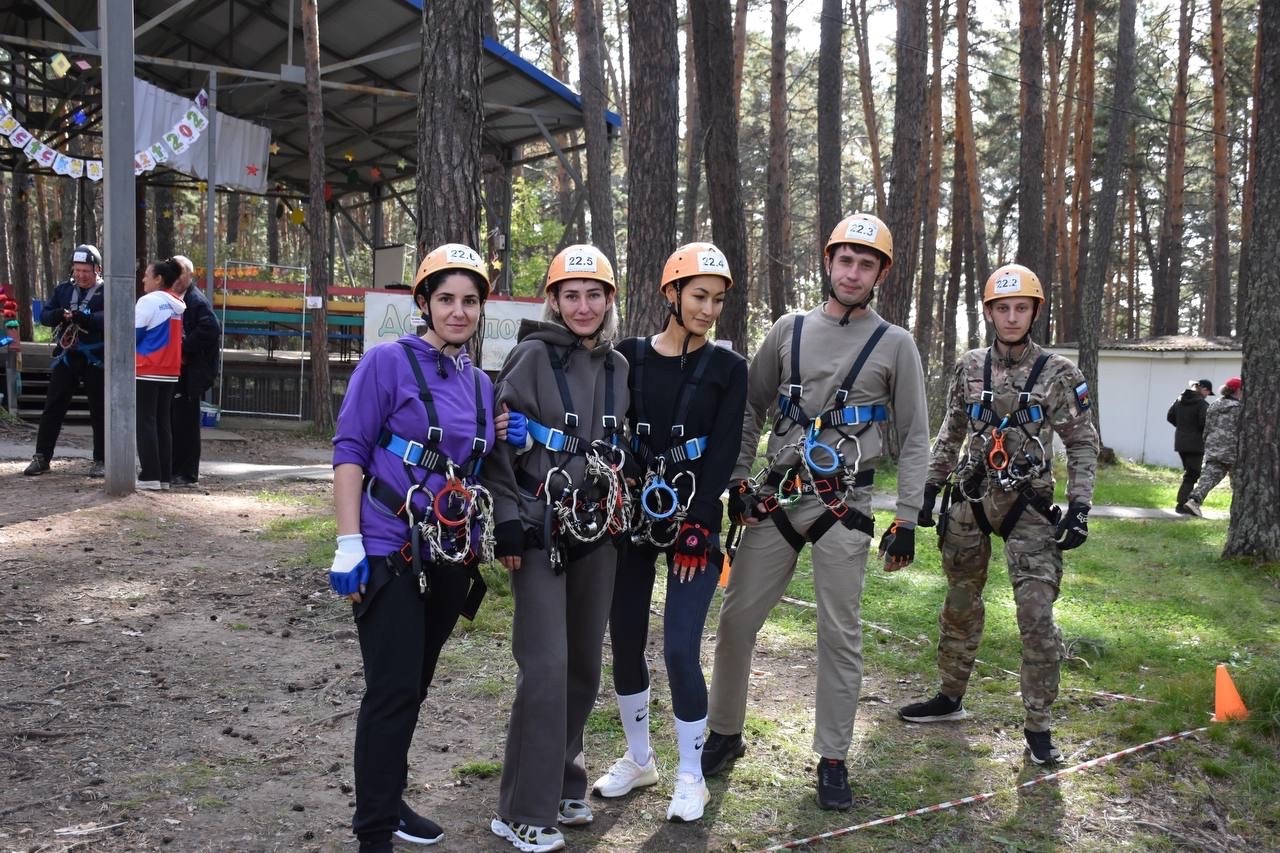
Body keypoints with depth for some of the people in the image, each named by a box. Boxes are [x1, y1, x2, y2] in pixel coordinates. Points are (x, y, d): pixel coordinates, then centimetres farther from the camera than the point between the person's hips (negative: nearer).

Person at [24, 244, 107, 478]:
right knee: (52, 407, 6)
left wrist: (84, 318, -37)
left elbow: (110, 317, -21)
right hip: (67, 356, 4)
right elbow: (44, 314, 5)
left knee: (99, 411, 4)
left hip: (95, 359, -4)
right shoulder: (63, 289, 10)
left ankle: (100, 460, 13)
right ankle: (42, 457, 14)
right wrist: (58, 315, -17)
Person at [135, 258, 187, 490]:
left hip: (147, 371, -7)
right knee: (163, 423, 10)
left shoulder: (148, 301, -11)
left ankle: (150, 476, -6)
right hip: (170, 372, 7)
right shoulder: (177, 305, 11)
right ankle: (165, 475, 10)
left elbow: (134, 333, -9)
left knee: (145, 422, -3)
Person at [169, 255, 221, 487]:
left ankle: (187, 473, 2)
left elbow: (211, 329, -22)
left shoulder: (197, 301, -9)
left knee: (185, 422, -4)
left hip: (188, 373, -8)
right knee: (169, 421, 12)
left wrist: (184, 348, -19)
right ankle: (171, 469, 21)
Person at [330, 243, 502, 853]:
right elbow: (350, 451, -10)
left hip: (451, 557, 6)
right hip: (390, 553, -6)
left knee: (414, 686, 16)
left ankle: (388, 800, 32)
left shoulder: (480, 383, 11)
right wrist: (348, 543, -16)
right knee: (392, 690, -5)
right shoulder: (387, 362, -8)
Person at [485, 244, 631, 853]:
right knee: (546, 666, -10)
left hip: (598, 532, 6)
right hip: (540, 530, -6)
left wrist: (620, 512, 17)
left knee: (585, 663, 10)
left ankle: (561, 784, 27)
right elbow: (500, 443, -9)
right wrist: (508, 521, -15)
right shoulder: (532, 356, -6)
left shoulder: (618, 367, 10)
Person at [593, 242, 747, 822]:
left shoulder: (727, 368, 0)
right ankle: (638, 759, 28)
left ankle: (691, 776, 10)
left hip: (694, 519, -2)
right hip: (631, 515, 2)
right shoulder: (629, 356, 4)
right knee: (625, 641, 8)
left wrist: (696, 525, -12)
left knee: (680, 648, -8)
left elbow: (722, 454, -6)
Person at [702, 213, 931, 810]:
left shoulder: (895, 345, 2)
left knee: (840, 635, 2)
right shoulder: (789, 330, 7)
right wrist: (738, 482, 3)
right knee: (737, 618, 4)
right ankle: (724, 734, 24)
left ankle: (833, 760, 16)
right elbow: (750, 409, 12)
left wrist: (906, 521, -4)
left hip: (843, 505, -2)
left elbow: (914, 440, 3)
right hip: (774, 498, 2)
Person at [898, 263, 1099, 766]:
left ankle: (1038, 725, 2)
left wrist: (1080, 506, -9)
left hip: (1028, 504, -3)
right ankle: (950, 697, 29)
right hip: (969, 499, 4)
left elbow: (1083, 444, 0)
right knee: (960, 602, 14)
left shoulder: (1058, 374, -3)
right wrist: (930, 488, 10)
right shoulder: (970, 368, 5)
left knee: (1037, 616, -9)